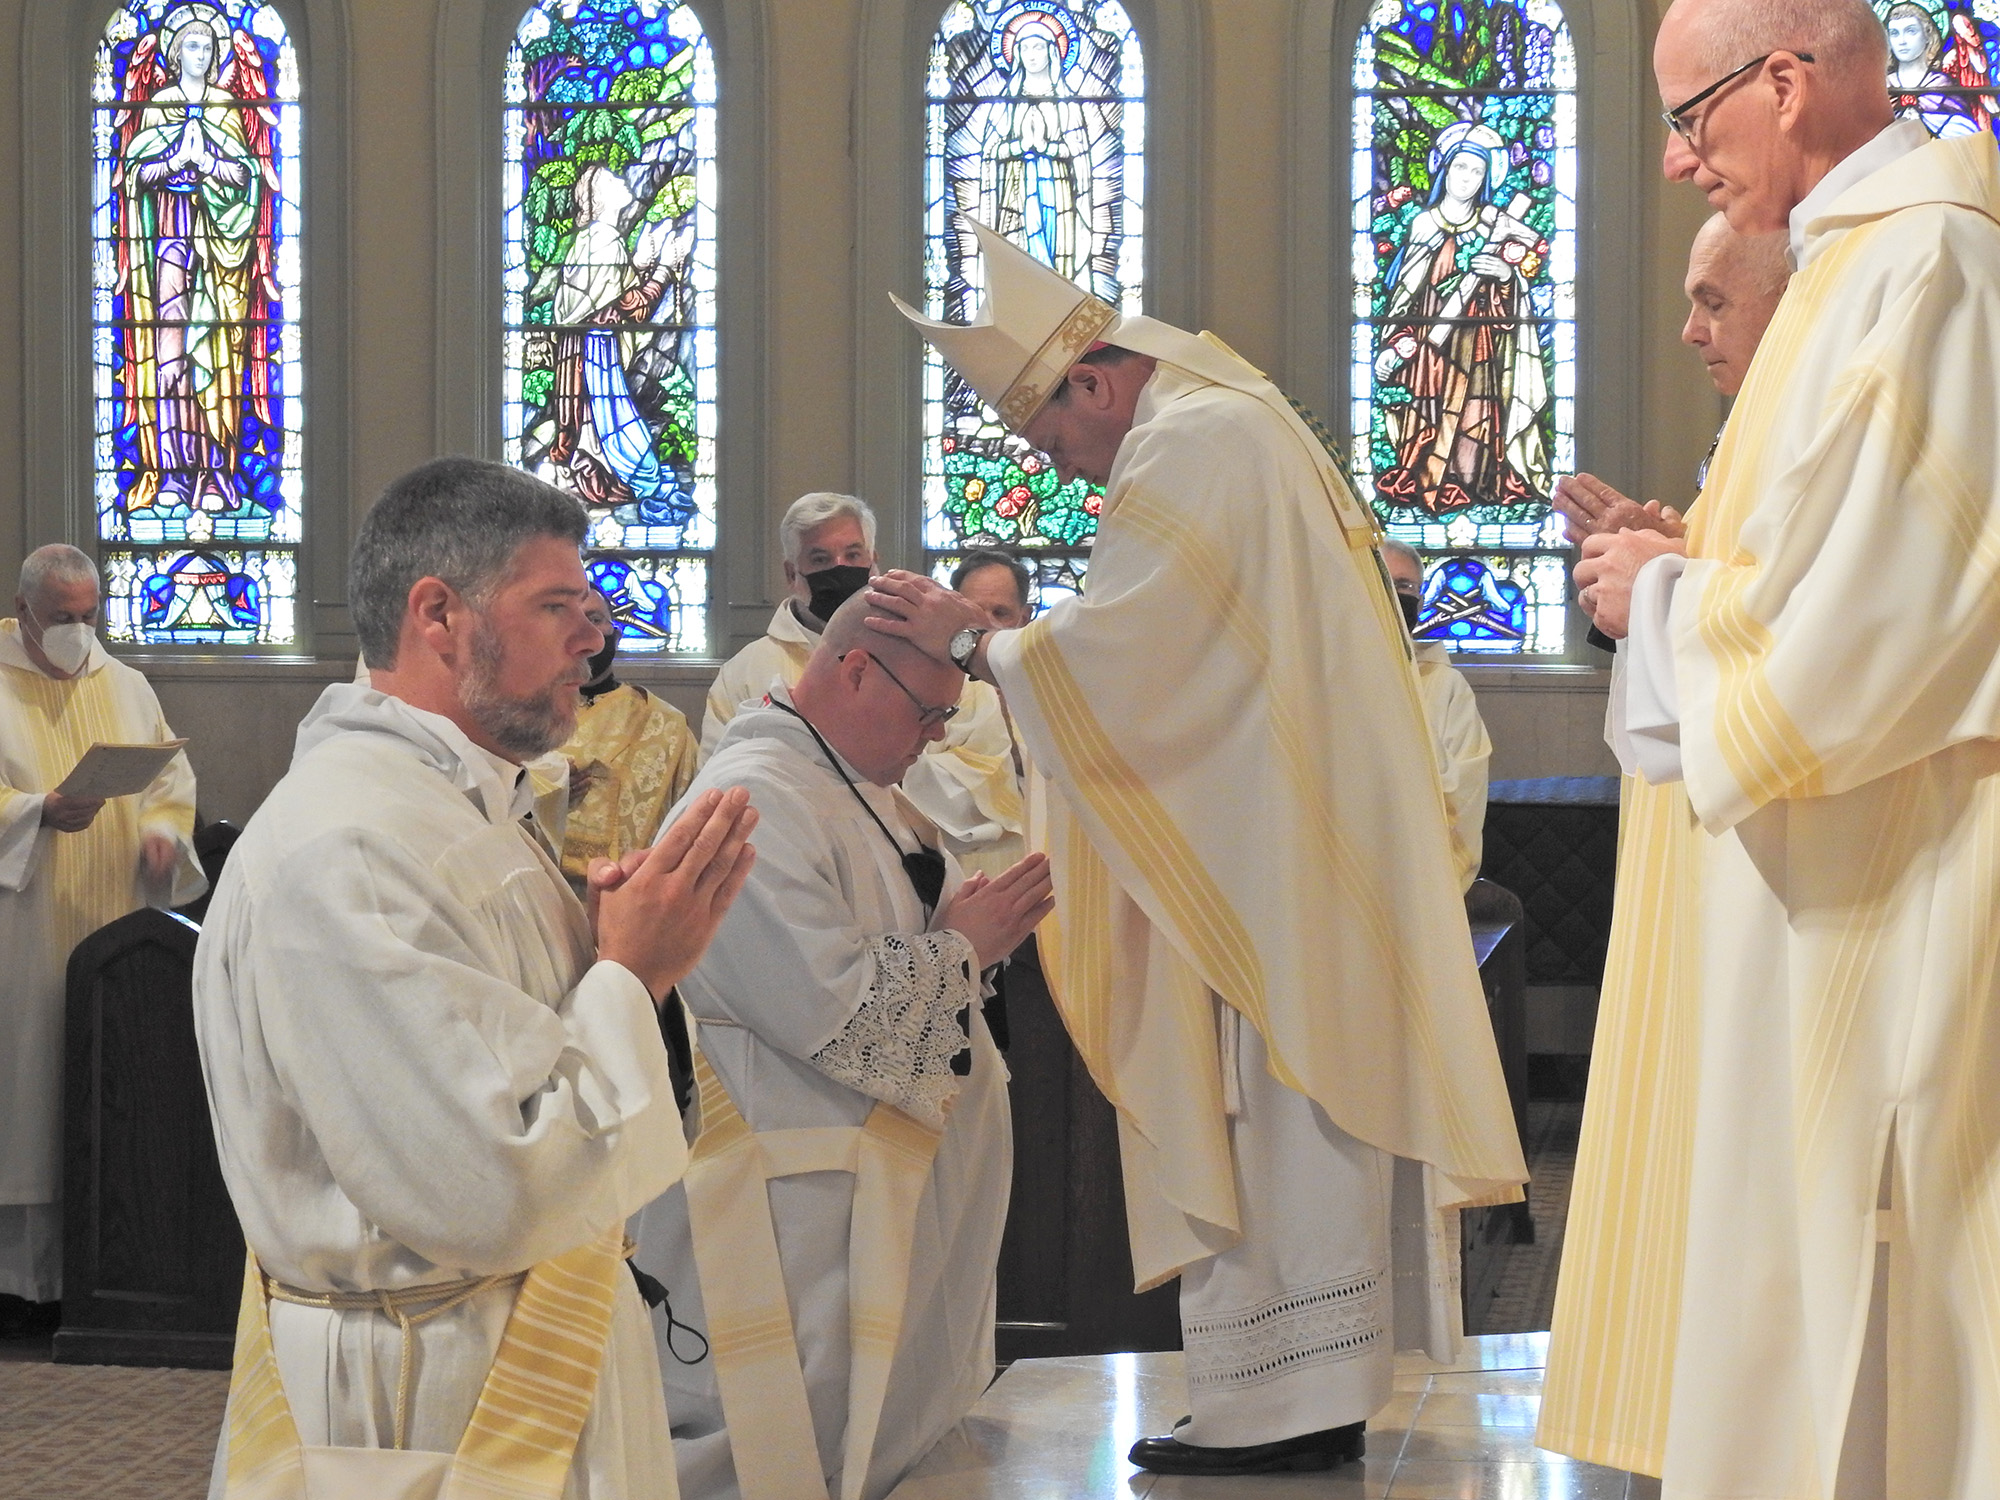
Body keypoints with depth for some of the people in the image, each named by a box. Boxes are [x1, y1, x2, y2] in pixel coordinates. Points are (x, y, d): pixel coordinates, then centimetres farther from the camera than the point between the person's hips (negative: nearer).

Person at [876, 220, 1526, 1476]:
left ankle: (1284, 1400, -1)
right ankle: (1314, 1388, 14)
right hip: (1303, 838, 10)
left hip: (1267, 849, -10)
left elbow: (1109, 654, -16)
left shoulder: (1185, 448, -13)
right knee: (1295, 1119, 10)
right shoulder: (1234, 420, 20)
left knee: (1265, 1118, -6)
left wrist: (971, 640, -3)